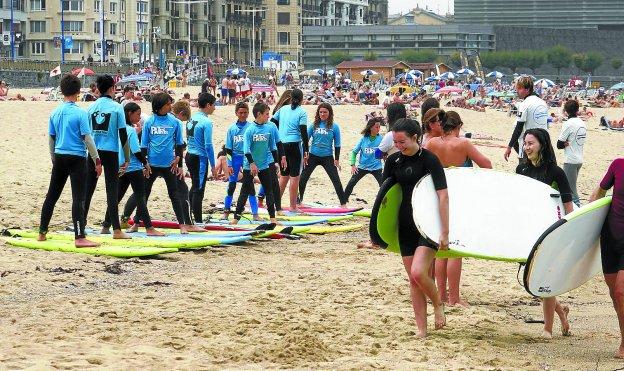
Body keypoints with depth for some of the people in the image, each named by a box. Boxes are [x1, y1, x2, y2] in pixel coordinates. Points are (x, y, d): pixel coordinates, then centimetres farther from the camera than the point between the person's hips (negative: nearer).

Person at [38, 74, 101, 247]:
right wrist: (97, 160, -7)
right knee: (78, 198, -6)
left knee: (51, 196, 14)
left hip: (59, 158, 5)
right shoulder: (80, 113, -11)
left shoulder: (55, 113, 6)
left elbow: (51, 139, 11)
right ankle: (79, 238, -10)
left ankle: (42, 233, 21)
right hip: (77, 158, -5)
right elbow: (87, 138, -12)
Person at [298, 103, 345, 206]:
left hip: (327, 157, -2)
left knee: (336, 180, -5)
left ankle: (343, 204, 1)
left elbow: (337, 144, 0)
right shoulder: (313, 125, 0)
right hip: (313, 156, 2)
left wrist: (337, 159, -3)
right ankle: (299, 201, 19)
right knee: (302, 179, 4)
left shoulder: (334, 127, -4)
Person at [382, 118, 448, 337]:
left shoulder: (429, 160, -12)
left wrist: (445, 232, -19)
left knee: (418, 272, -21)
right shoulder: (394, 161, 5)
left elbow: (443, 196, -15)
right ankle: (422, 330, 12)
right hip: (406, 226, 6)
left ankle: (438, 305, 8)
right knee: (413, 278, 6)